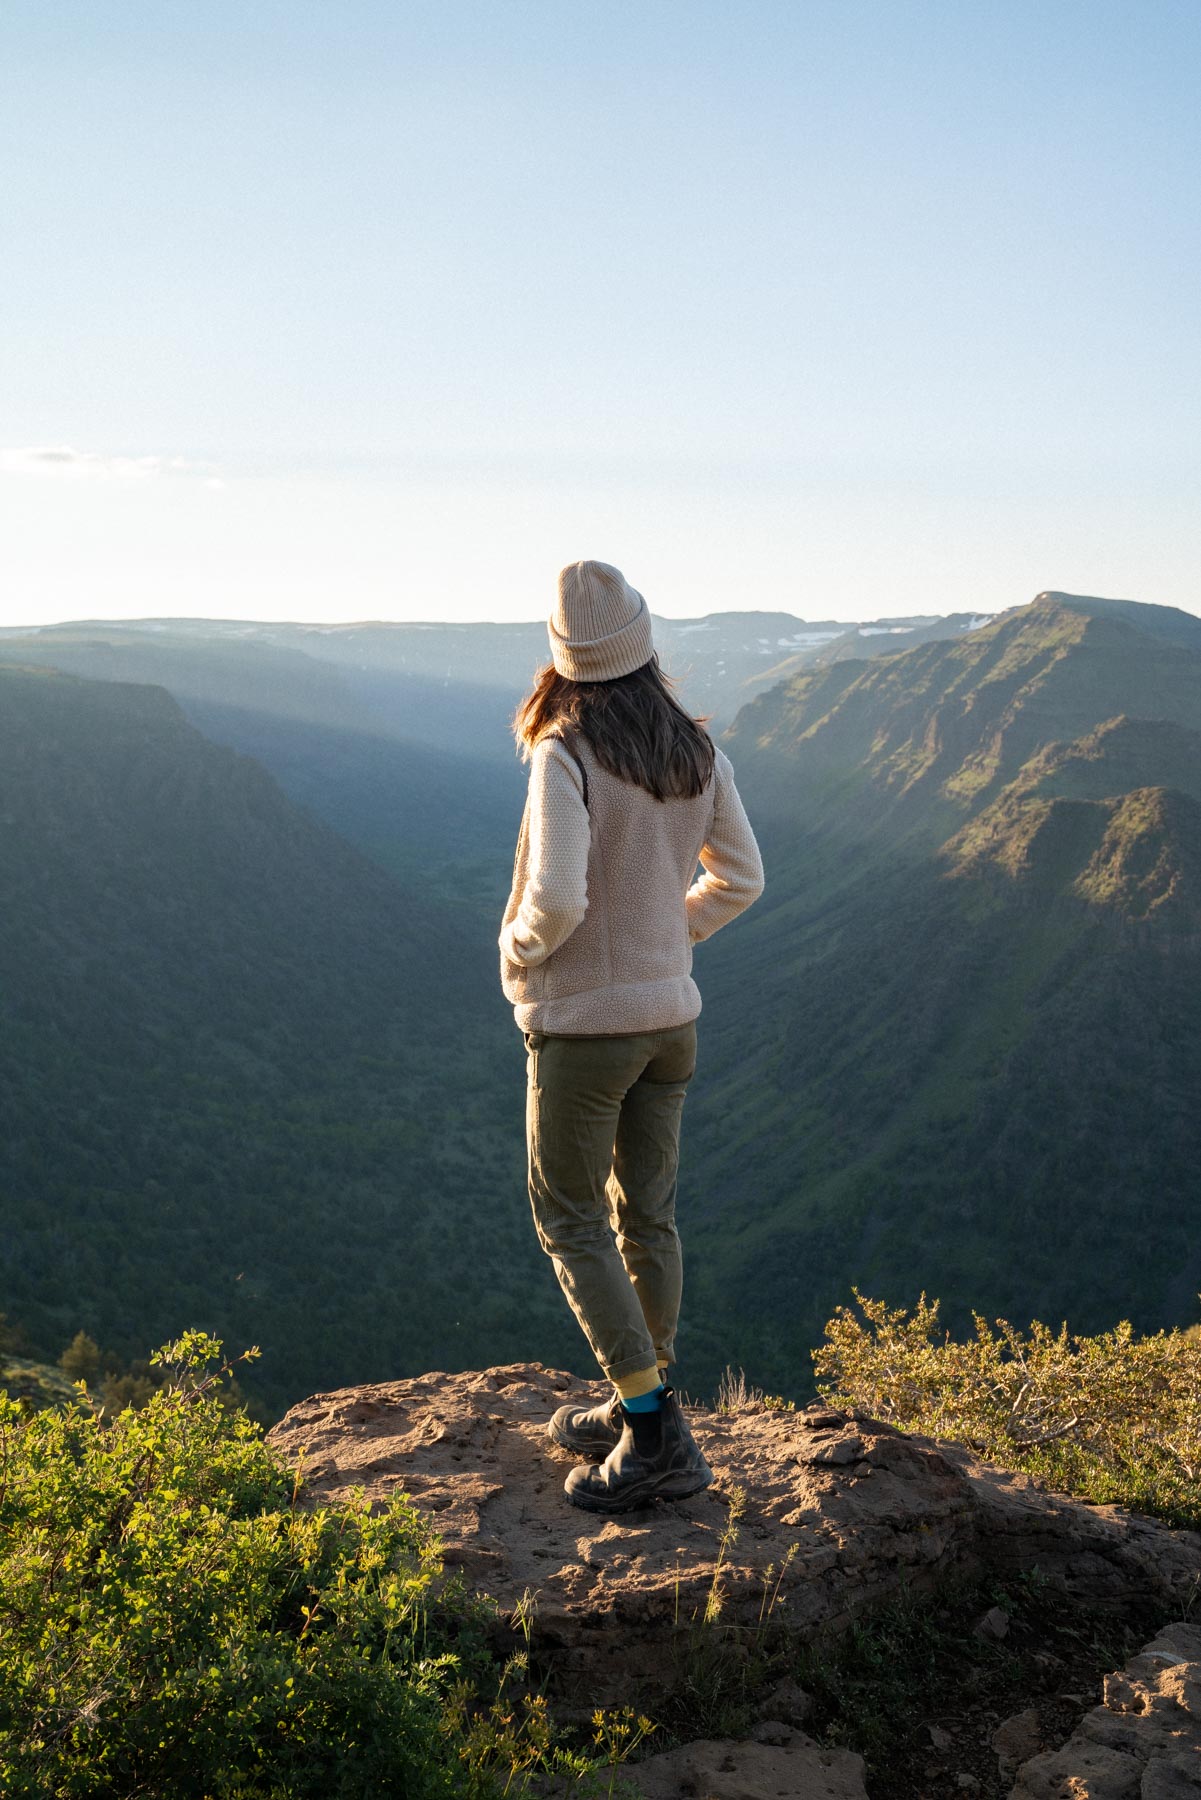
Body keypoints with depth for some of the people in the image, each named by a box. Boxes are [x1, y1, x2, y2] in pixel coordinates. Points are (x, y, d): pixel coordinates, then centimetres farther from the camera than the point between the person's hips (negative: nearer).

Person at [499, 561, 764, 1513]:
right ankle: (640, 1412, 30)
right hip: (671, 1014, 7)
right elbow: (741, 878, 8)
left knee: (568, 1219, 7)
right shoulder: (697, 750, 0)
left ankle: (655, 1434, 5)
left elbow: (556, 900, -29)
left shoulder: (564, 758, -21)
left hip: (582, 1022, -7)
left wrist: (518, 947, -7)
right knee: (646, 1214, 16)